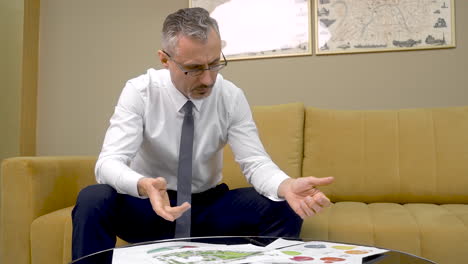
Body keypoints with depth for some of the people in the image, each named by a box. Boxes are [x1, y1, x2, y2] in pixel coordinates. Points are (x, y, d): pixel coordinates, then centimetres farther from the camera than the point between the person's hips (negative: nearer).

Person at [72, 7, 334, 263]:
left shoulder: (231, 96, -10)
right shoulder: (140, 91, -16)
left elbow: (256, 162, -14)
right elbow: (109, 162, -24)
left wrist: (287, 186, -38)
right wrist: (143, 185, -47)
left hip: (209, 207, 2)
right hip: (148, 204, -1)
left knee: (283, 209, -20)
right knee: (93, 200, -31)